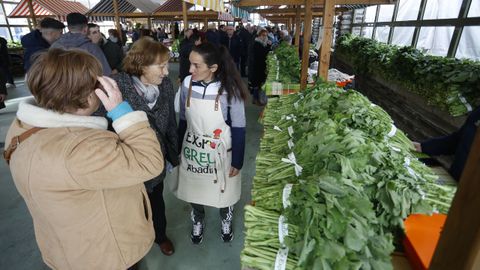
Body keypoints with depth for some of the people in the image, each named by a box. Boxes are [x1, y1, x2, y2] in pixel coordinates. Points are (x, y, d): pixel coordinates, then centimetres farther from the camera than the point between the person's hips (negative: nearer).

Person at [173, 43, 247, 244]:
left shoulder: (230, 89, -21)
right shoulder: (187, 83, -12)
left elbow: (238, 128, -13)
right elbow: (183, 120, 0)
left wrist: (237, 161, -9)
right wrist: (178, 149, 8)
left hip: (219, 152, -2)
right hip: (192, 149, 3)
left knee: (223, 190, 19)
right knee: (194, 190, 21)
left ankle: (226, 222, 52)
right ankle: (197, 222, 52)